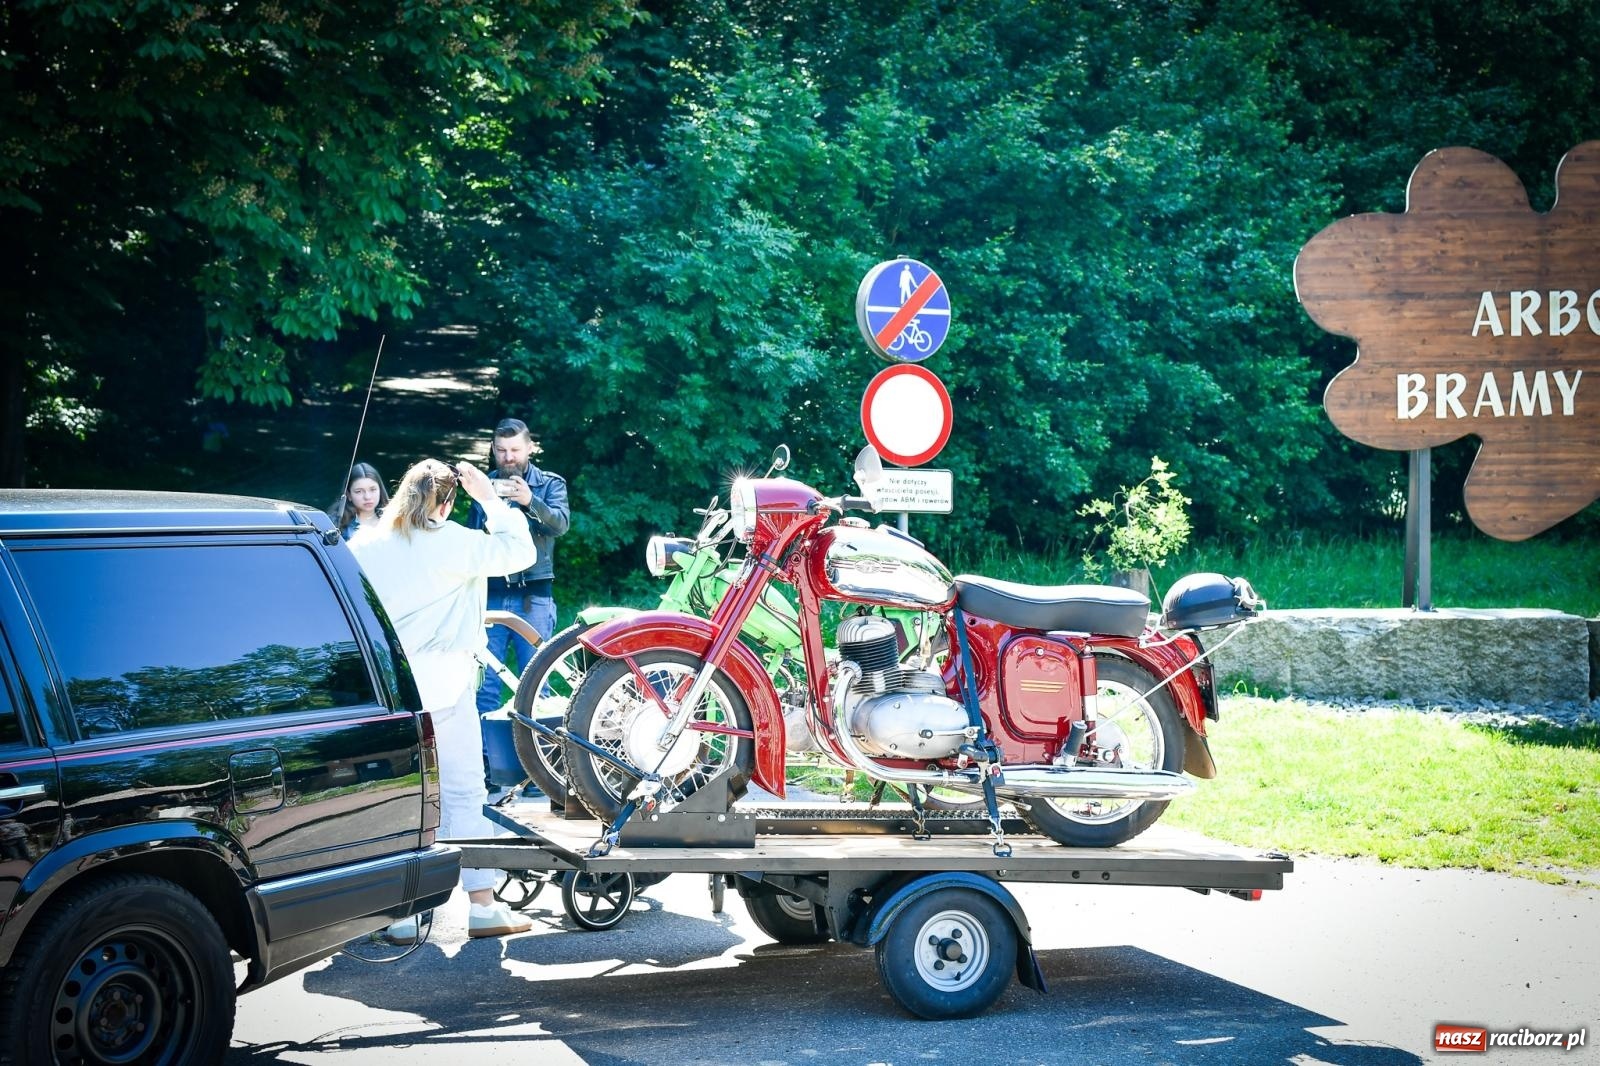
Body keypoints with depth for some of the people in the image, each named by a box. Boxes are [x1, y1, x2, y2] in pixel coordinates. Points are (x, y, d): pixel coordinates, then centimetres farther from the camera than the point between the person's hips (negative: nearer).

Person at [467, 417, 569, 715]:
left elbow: (560, 523, -13)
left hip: (532, 596, -2)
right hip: (490, 593, 2)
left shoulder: (550, 484, 6)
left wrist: (529, 501, -29)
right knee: (484, 681, 0)